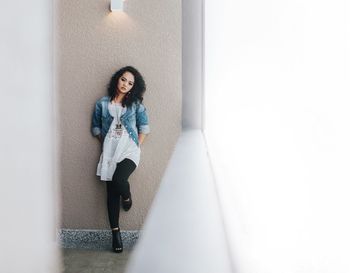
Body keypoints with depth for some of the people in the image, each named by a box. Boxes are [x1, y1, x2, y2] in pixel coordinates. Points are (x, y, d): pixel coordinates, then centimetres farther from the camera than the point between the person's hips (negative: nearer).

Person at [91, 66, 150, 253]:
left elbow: (144, 125, 6)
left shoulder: (136, 104, 5)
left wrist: (137, 146, -1)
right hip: (109, 152, 2)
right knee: (112, 193, 3)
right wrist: (104, 144, 6)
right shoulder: (102, 103, 7)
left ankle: (127, 196, 11)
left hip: (129, 150, -2)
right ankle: (115, 232, 14)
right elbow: (95, 127, 14)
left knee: (119, 180, -27)